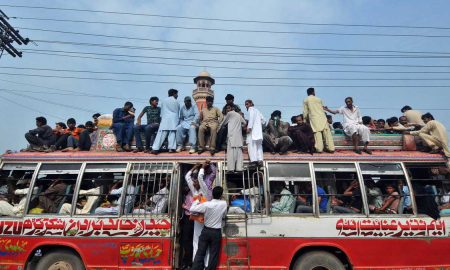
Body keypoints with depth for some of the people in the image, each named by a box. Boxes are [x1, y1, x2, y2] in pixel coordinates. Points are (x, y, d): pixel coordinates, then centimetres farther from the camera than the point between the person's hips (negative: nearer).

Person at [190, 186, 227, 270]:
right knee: (214, 255, 8)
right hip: (216, 232, 0)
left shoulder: (206, 204, -15)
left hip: (206, 231, 0)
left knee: (200, 253, 9)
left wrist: (197, 200, 2)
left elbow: (192, 209, -10)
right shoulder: (224, 204, -10)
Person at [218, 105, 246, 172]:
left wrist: (219, 128, 25)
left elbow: (223, 123, 11)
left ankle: (231, 168, -17)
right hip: (239, 135, 6)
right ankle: (239, 167, -6)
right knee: (239, 151, 1)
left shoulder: (229, 113, 5)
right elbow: (244, 123, 25)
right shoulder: (239, 115, 23)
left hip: (232, 134, -6)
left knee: (231, 151, -10)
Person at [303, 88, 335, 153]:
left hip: (314, 118, -2)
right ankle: (331, 148, -1)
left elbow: (305, 112, 8)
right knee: (327, 132, 0)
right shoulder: (319, 99, 16)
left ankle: (319, 149, -15)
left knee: (317, 133, -8)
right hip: (322, 117, 2)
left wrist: (305, 119, 17)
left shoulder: (306, 100, 10)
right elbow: (322, 109, 20)